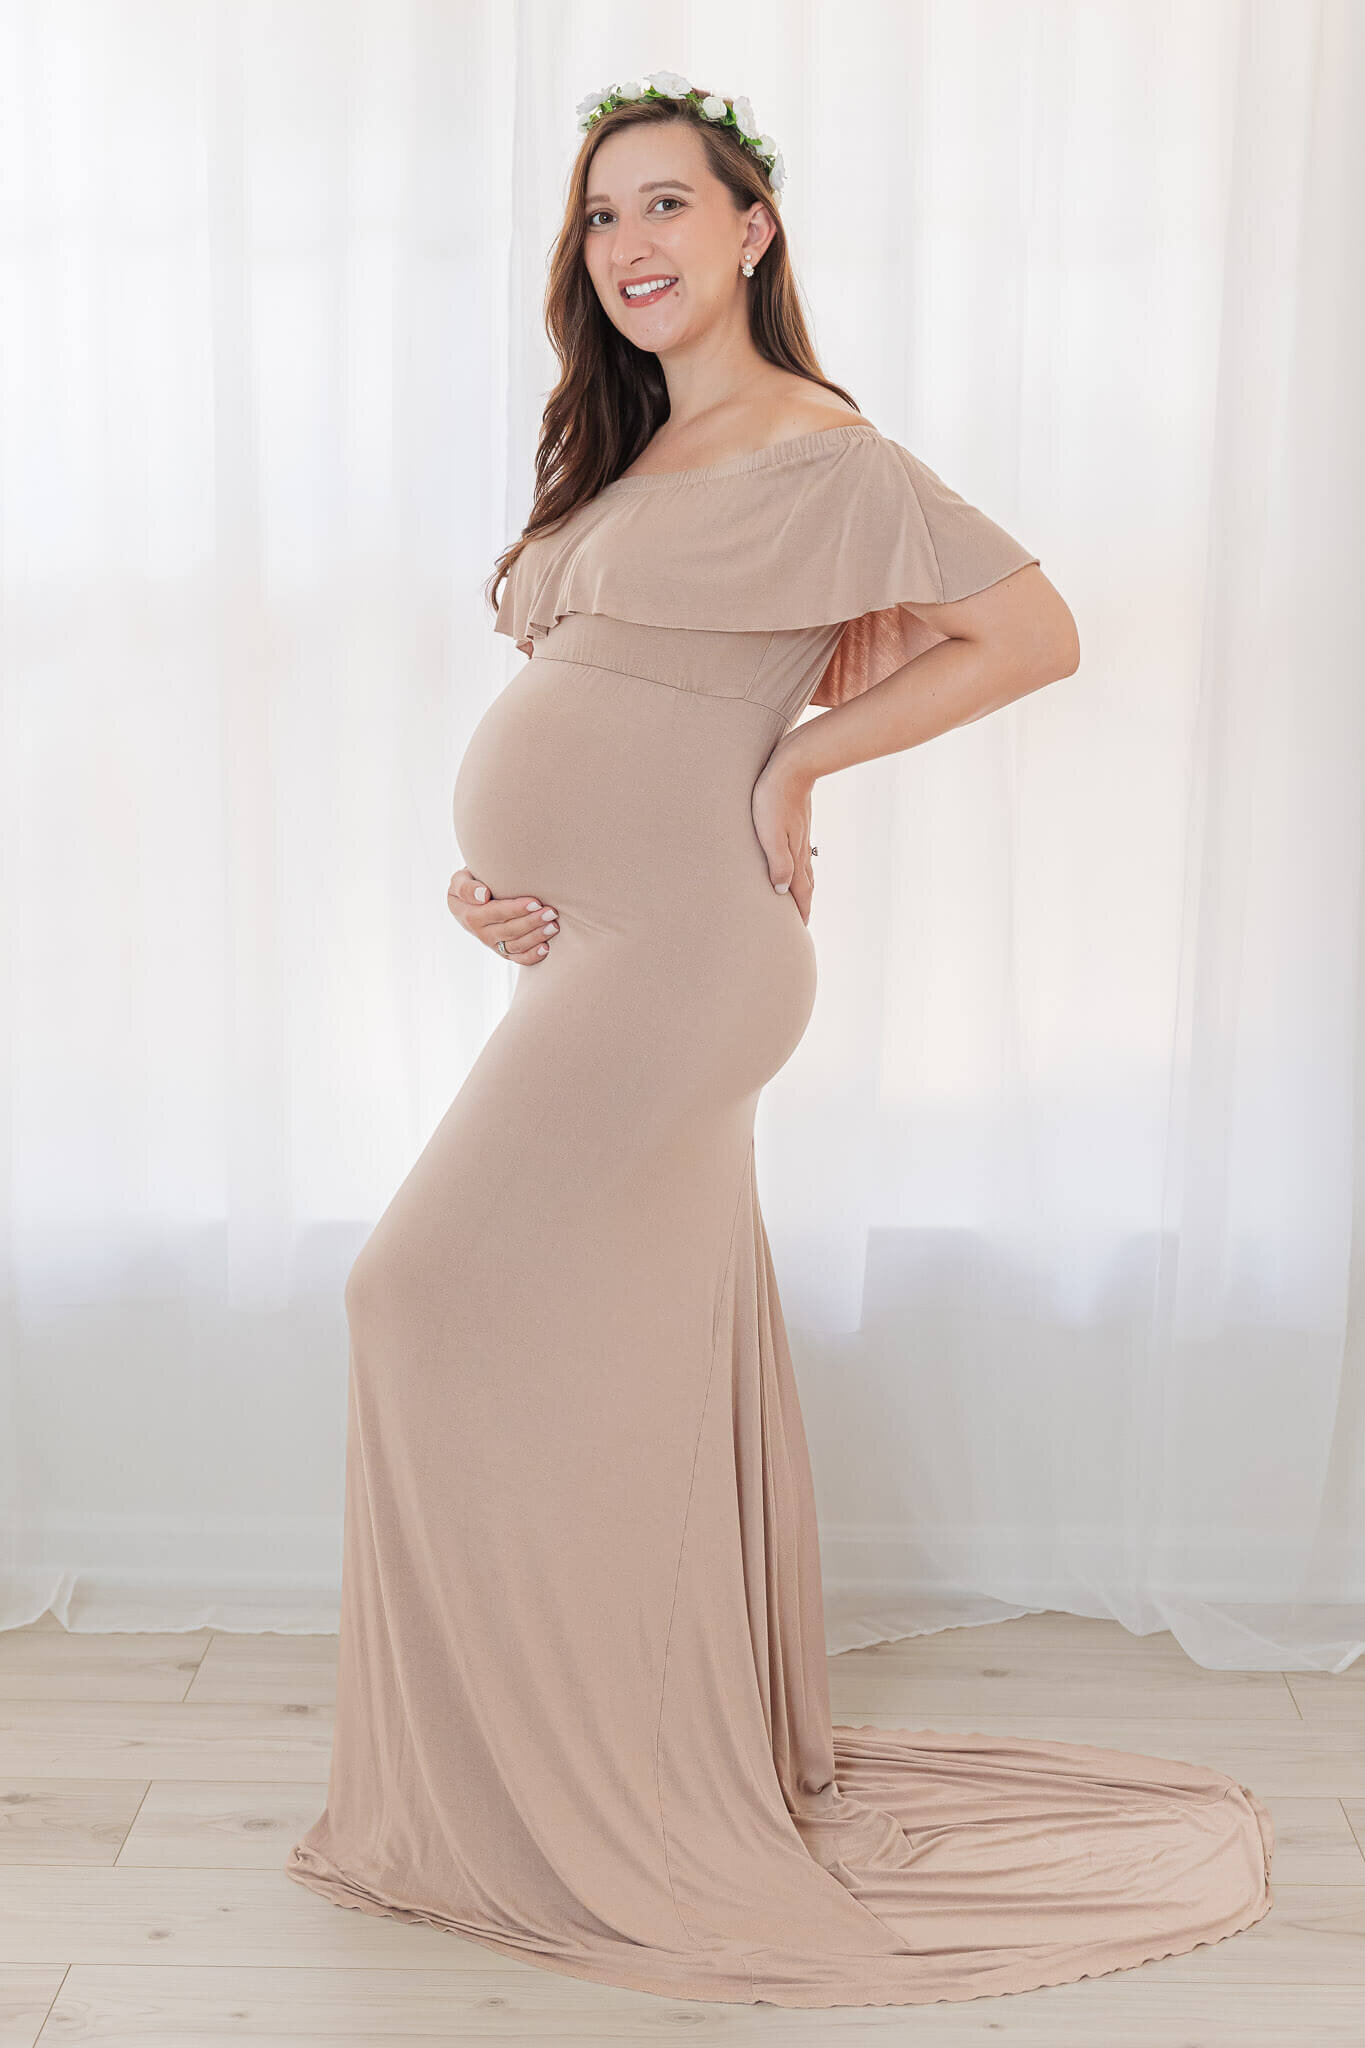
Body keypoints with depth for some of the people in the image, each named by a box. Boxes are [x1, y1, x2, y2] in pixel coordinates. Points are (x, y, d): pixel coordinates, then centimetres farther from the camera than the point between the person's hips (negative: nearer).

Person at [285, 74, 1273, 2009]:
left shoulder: (816, 452, -9)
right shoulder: (627, 458, 17)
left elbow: (1035, 635, -11)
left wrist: (795, 759, -10)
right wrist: (484, 871, 4)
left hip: (668, 966, -9)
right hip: (588, 960, 9)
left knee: (448, 1301, -7)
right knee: (645, 1372, 13)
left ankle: (569, 1801, 9)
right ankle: (727, 1757, 30)